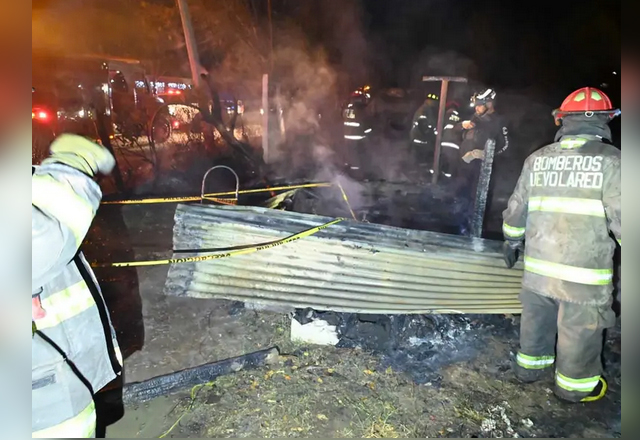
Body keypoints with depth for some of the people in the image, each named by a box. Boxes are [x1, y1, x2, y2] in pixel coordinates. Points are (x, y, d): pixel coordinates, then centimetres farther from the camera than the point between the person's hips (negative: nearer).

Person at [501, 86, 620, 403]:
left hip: (537, 266, 5)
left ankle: (530, 365, 42)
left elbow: (517, 208, 8)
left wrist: (512, 241, 22)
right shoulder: (609, 160, -11)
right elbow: (620, 217, -13)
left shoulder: (537, 159, 2)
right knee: (580, 331, 15)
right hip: (584, 273, -4)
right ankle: (574, 385, 34)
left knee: (536, 320, 22)